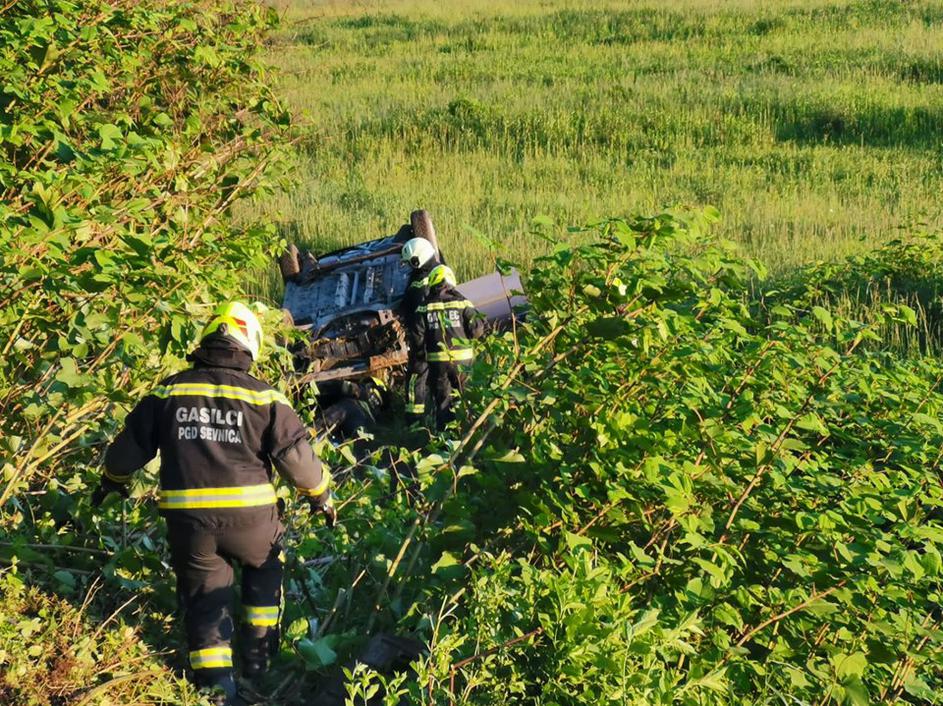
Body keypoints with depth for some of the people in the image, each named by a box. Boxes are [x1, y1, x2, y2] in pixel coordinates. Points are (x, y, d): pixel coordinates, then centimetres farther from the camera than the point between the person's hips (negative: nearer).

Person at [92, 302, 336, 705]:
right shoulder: (263, 396, -2)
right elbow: (296, 456, -2)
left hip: (187, 519, 1)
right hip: (249, 514, -1)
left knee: (204, 597, 14)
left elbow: (129, 446, 11)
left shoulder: (167, 392, 4)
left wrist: (112, 482, 31)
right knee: (265, 566, 29)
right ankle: (259, 652, 28)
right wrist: (321, 496, 15)